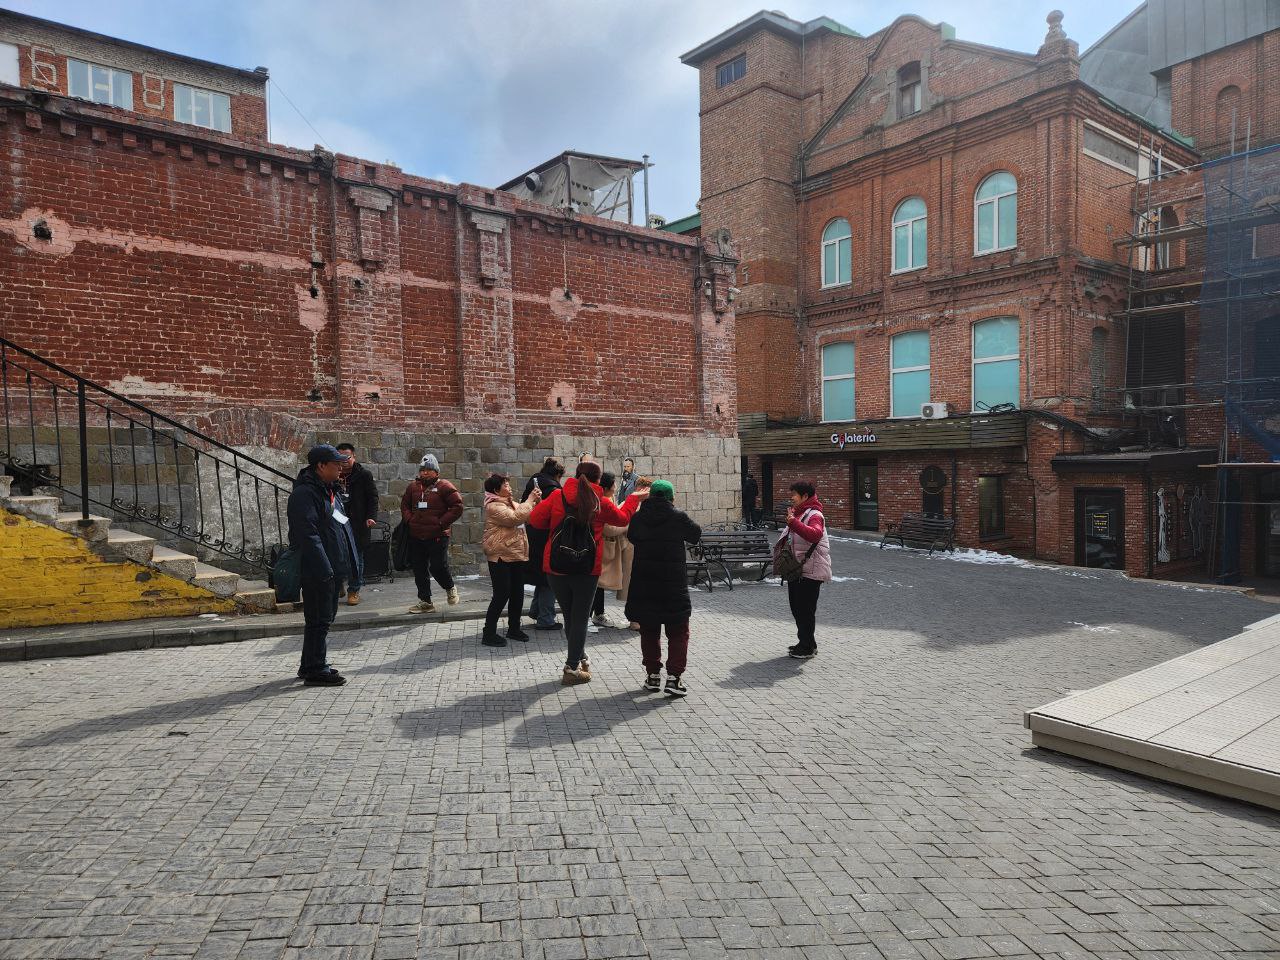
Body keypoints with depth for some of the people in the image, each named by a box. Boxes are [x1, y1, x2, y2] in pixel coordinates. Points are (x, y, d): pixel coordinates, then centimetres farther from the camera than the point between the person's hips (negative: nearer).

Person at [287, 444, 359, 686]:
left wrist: (345, 564, 21)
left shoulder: (329, 489, 16)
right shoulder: (304, 493, -16)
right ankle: (315, 671, 6)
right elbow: (308, 535, -22)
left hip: (332, 569, 10)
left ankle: (312, 665, 28)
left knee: (325, 618, 17)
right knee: (318, 620, -3)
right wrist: (324, 570, -24)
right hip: (317, 571, -10)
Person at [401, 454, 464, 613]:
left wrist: (441, 523, -13)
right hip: (416, 536, 6)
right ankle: (425, 602, 21)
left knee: (438, 567, -9)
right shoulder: (413, 487, 10)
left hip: (437, 536, -6)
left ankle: (450, 588, 23)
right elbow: (404, 504, 24)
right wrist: (409, 520, 7)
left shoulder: (444, 487, -7)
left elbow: (457, 507, -11)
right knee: (419, 569, 9)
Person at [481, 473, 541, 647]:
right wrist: (530, 500, -19)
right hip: (501, 556, -9)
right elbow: (515, 518, -26)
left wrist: (536, 501, 5)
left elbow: (528, 516, 22)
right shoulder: (493, 506, -14)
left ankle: (514, 628, 24)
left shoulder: (509, 503, 16)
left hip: (516, 555, 9)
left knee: (518, 593, 12)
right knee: (502, 594, -9)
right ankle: (489, 634, -1)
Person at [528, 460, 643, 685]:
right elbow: (623, 518, 15)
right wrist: (634, 498, 31)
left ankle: (580, 658, 29)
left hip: (556, 567, 2)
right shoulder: (601, 503, -3)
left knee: (569, 616, 16)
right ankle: (572, 668, 8)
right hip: (587, 570, -2)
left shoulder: (557, 496, -2)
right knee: (580, 618, 7)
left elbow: (535, 519, 1)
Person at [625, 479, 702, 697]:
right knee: (678, 632, 8)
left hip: (643, 585, 3)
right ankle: (674, 677, 0)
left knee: (649, 632, 16)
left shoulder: (637, 518, -2)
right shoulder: (678, 517, -10)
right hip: (674, 585, -3)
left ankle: (652, 675, 19)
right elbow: (696, 534, 6)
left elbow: (631, 536, 16)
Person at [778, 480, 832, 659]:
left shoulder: (814, 515, -16)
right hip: (796, 569, 10)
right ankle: (805, 643, 29)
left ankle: (807, 648, 7)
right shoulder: (798, 513, 16)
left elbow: (814, 535, -38)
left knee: (806, 610, -3)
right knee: (797, 608, 16)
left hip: (810, 572, -10)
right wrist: (781, 545, 13)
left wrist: (793, 522, -43)